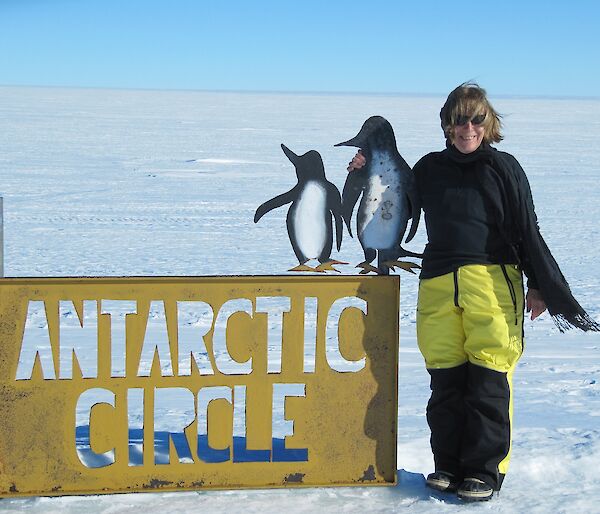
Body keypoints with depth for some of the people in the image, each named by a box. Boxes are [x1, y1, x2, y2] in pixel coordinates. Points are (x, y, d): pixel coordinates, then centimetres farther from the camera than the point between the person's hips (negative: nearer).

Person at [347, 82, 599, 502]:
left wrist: (540, 287, 1)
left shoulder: (503, 168, 5)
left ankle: (485, 470, 3)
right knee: (445, 379, 4)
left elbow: (528, 232, 5)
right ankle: (449, 464, 16)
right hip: (439, 287, 3)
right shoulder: (430, 168, 15)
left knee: (489, 379, -5)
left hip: (492, 282, -3)